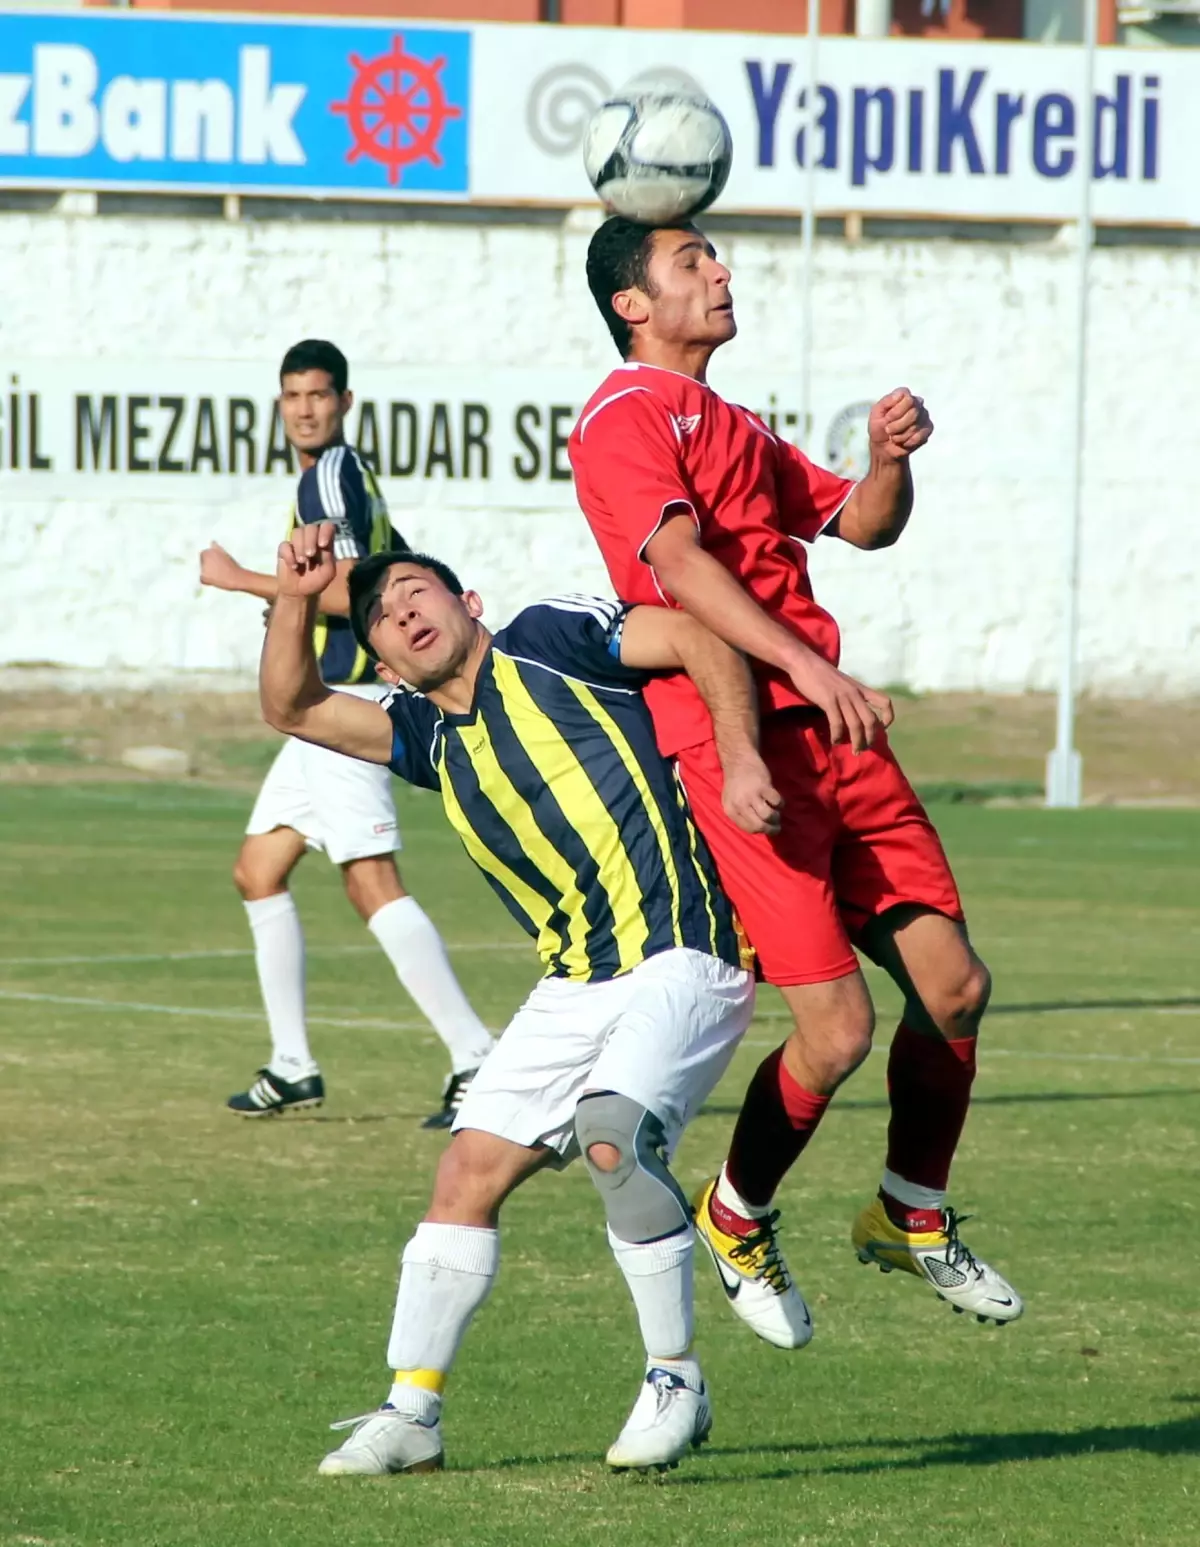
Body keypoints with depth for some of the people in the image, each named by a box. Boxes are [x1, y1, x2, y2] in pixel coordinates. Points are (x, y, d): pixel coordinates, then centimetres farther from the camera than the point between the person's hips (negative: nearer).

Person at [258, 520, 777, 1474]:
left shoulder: (547, 639, 2)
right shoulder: (432, 738, 18)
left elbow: (700, 641, -3)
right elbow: (293, 707, 17)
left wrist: (740, 759, -16)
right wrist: (297, 599, 2)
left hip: (682, 958, -7)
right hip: (576, 989, 7)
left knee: (615, 1136, -29)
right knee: (470, 1170, 0)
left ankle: (675, 1383, -15)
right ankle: (412, 1412, 8)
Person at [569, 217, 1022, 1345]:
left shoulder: (735, 428, 26)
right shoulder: (627, 416, -3)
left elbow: (862, 526, 25)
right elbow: (679, 564, -17)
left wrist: (890, 458, 2)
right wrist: (807, 668, -29)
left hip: (829, 734, 8)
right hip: (733, 739, -8)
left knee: (954, 984, 3)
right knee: (838, 1025, -13)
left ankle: (913, 1215, 24)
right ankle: (737, 1219, 12)